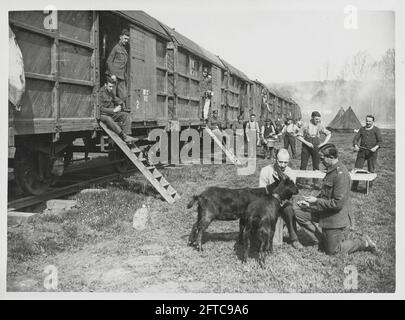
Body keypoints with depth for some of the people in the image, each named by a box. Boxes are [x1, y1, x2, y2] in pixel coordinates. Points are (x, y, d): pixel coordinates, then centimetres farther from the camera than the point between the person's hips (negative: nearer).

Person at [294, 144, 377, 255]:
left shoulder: (341, 174, -26)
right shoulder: (331, 170, 5)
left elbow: (338, 203, -27)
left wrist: (316, 201, -19)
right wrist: (310, 202, 3)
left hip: (336, 218, -9)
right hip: (326, 212, 9)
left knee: (332, 251, 4)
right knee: (298, 213, 0)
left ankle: (364, 243, 18)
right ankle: (324, 237, 9)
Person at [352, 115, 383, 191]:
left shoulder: (376, 130, 3)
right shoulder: (362, 129, 13)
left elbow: (380, 141, -4)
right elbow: (356, 139, 8)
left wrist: (376, 147, -23)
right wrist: (355, 146, -12)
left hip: (372, 152, -3)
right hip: (362, 151, 3)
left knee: (371, 170, 1)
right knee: (357, 168, -3)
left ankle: (369, 186, 10)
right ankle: (354, 186, 2)